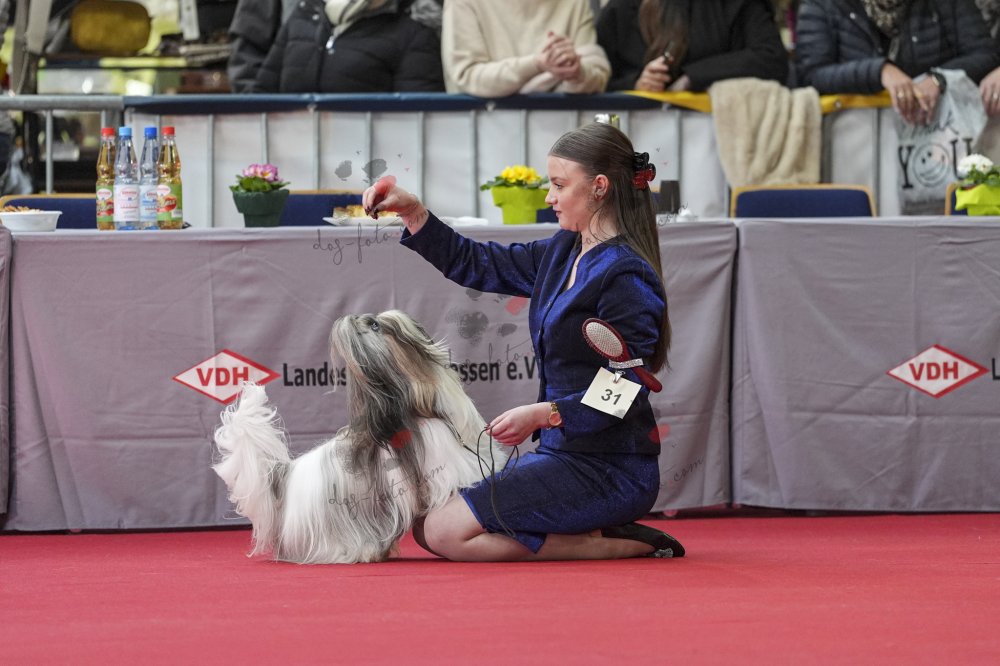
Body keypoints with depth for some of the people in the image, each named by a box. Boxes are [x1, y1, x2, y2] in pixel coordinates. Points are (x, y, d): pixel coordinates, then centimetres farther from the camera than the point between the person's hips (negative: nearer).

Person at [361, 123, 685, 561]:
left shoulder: (626, 276, -16)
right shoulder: (563, 253, 11)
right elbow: (475, 265, 18)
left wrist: (543, 415, -30)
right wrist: (409, 210, 7)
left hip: (608, 473, -10)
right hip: (562, 456, 10)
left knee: (446, 533, -17)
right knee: (425, 527, 14)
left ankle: (620, 545, -10)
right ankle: (603, 533, 8)